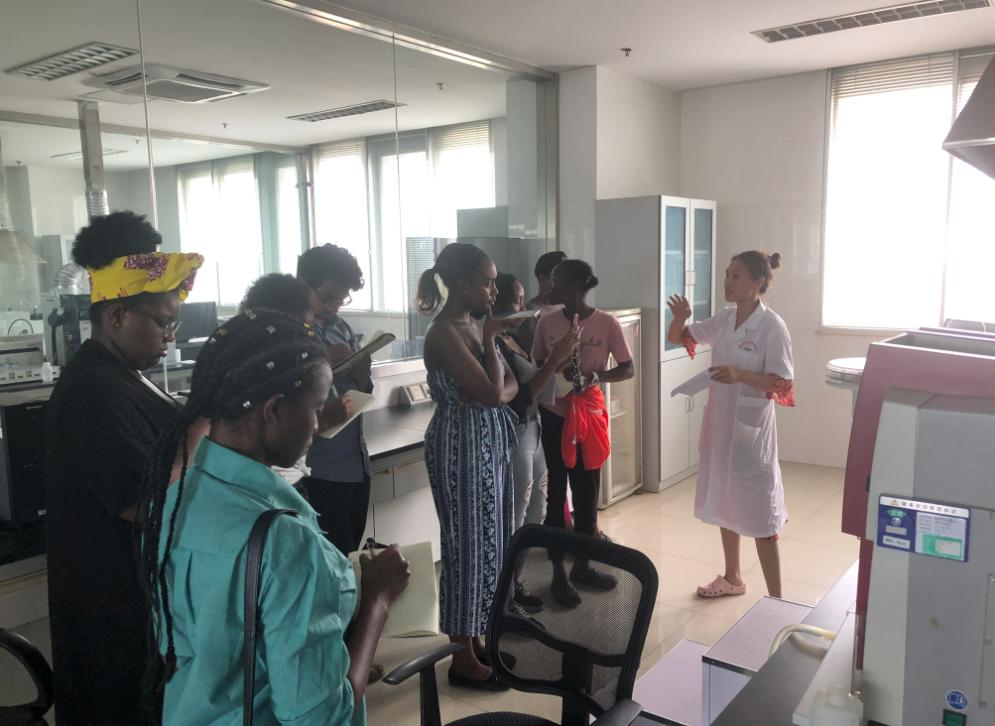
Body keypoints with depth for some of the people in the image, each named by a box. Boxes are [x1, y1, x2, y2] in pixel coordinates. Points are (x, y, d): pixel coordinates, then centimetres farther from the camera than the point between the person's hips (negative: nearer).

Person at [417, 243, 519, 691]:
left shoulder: (471, 325, 10)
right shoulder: (444, 332, -18)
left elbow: (509, 387, 9)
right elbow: (491, 393, -23)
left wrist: (494, 391, -12)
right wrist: (489, 339, -13)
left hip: (488, 444, 9)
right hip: (462, 447, -9)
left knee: (488, 540, 16)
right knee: (469, 544, 1)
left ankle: (477, 638, 31)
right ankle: (464, 658, 16)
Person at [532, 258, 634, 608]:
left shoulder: (606, 324, -7)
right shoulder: (547, 321, -2)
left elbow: (628, 369, -3)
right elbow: (536, 366, 8)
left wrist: (595, 376, -21)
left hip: (590, 415, 0)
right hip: (553, 416, 0)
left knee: (587, 493, 10)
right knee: (556, 492, 5)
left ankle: (581, 565, 28)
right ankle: (558, 573, 16)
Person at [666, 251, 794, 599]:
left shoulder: (772, 326, -16)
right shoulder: (724, 319, 4)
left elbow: (785, 385, -18)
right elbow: (679, 338, 15)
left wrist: (741, 375, -31)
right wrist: (681, 318, -7)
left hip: (751, 429, -7)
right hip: (719, 423, 7)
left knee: (759, 513, -1)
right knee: (725, 503, 19)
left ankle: (776, 600, 12)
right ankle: (733, 578, 37)